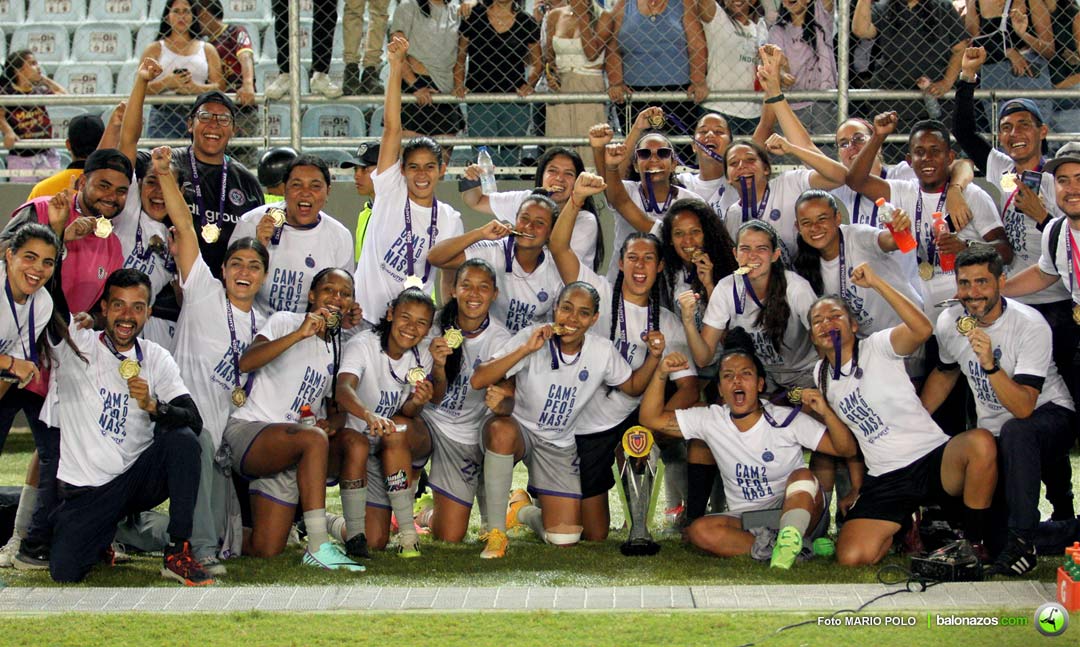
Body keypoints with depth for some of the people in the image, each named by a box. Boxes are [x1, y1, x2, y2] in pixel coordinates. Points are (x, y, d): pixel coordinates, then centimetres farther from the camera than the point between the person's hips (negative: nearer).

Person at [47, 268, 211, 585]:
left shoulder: (156, 358, 1)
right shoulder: (76, 344, -4)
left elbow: (194, 421, -11)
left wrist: (153, 405, -27)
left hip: (137, 476, 2)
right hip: (85, 488, -2)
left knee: (183, 440, -27)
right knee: (65, 572, -19)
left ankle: (178, 553, -19)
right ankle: (105, 532, 18)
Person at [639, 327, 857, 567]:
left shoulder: (787, 420, -7)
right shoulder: (711, 420, 1)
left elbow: (847, 450, -10)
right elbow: (652, 418, -1)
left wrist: (826, 412, -28)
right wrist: (661, 374, -16)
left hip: (794, 514, -2)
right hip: (745, 522, 2)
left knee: (802, 476, -31)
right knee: (699, 531, -27)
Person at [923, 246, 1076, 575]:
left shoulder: (1031, 326, -24)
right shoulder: (949, 323, -7)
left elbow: (1023, 408, -32)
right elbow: (944, 374, 16)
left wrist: (990, 364, -45)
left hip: (1049, 414, -6)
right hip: (992, 431, 6)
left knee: (1014, 432, -40)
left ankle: (1022, 544, -31)